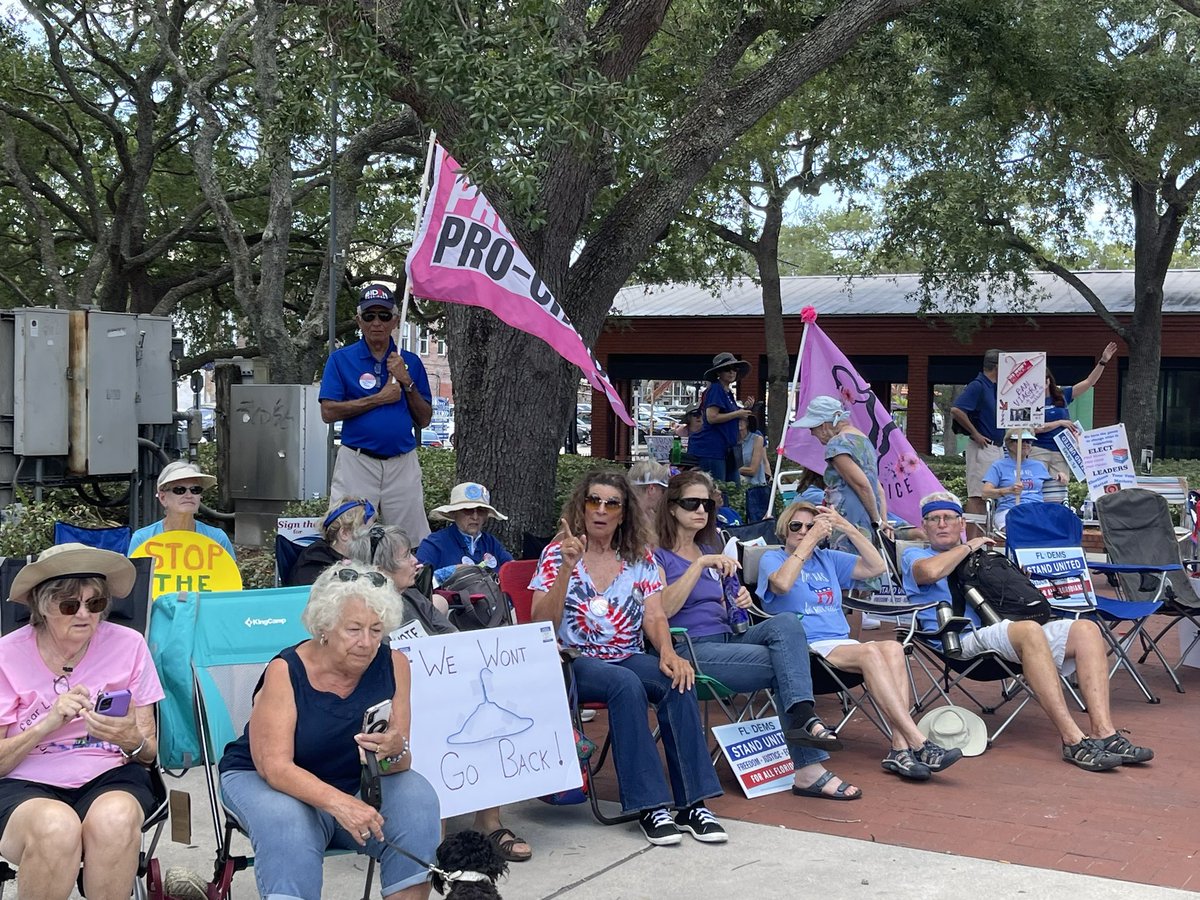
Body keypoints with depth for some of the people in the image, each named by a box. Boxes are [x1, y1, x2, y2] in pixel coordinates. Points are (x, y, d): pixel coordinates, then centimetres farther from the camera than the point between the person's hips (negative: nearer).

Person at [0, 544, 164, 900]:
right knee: (56, 825, -36)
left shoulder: (128, 645, 1)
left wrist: (133, 742, -18)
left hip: (110, 777, 1)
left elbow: (150, 753, 5)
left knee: (114, 818, -36)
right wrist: (47, 724, -18)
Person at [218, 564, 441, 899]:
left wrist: (395, 751, -34)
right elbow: (275, 767, -24)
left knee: (417, 798, -23)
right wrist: (339, 803, -39)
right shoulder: (285, 672, -18)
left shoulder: (393, 665, -10)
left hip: (355, 784, 3)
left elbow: (398, 766, -9)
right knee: (288, 824, -35)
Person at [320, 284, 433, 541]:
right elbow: (328, 412, -7)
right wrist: (379, 398, -9)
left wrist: (407, 382, -5)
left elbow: (424, 420, 9)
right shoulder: (341, 359, 4)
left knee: (412, 544, 3)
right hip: (357, 461, -2)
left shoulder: (411, 362, 11)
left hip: (403, 464, 2)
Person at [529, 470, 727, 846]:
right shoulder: (557, 554, 1)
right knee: (626, 684, -35)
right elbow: (541, 625, -9)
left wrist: (667, 652, -18)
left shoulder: (640, 558, 11)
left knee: (678, 682, -28)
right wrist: (566, 567, -20)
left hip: (629, 657, 3)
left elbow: (654, 617, 3)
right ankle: (650, 807, -31)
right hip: (575, 662, -3)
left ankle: (693, 804, -25)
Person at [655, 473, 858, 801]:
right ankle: (808, 768, -25)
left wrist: (740, 603, 6)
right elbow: (663, 608, -17)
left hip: (727, 639, 7)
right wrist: (700, 565, -21)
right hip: (691, 650, -7)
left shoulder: (711, 550, 24)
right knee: (782, 665, -24)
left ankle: (803, 719, -36)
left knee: (786, 622, -23)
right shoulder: (658, 554, 1)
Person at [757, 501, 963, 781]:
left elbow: (875, 566, 13)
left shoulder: (828, 559, 24)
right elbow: (782, 584, -17)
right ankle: (919, 745, -37)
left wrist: (847, 527, 5)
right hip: (805, 649, -6)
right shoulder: (772, 559, 7)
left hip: (841, 644, 6)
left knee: (892, 648, -27)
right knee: (870, 651, -32)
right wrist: (809, 541, -13)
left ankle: (901, 748, -38)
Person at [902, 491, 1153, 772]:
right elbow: (931, 571, -9)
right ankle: (1073, 740, -42)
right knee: (1029, 630, -37)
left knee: (1085, 628, -17)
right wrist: (969, 546, 4)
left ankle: (1102, 732, -31)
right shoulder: (914, 556, 16)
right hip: (965, 640, -7)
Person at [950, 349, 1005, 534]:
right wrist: (975, 433, -18)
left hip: (995, 448, 10)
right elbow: (956, 410, -24)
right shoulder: (978, 386, -13)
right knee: (977, 494, -9)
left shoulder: (992, 388, 15)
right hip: (982, 447, -10)